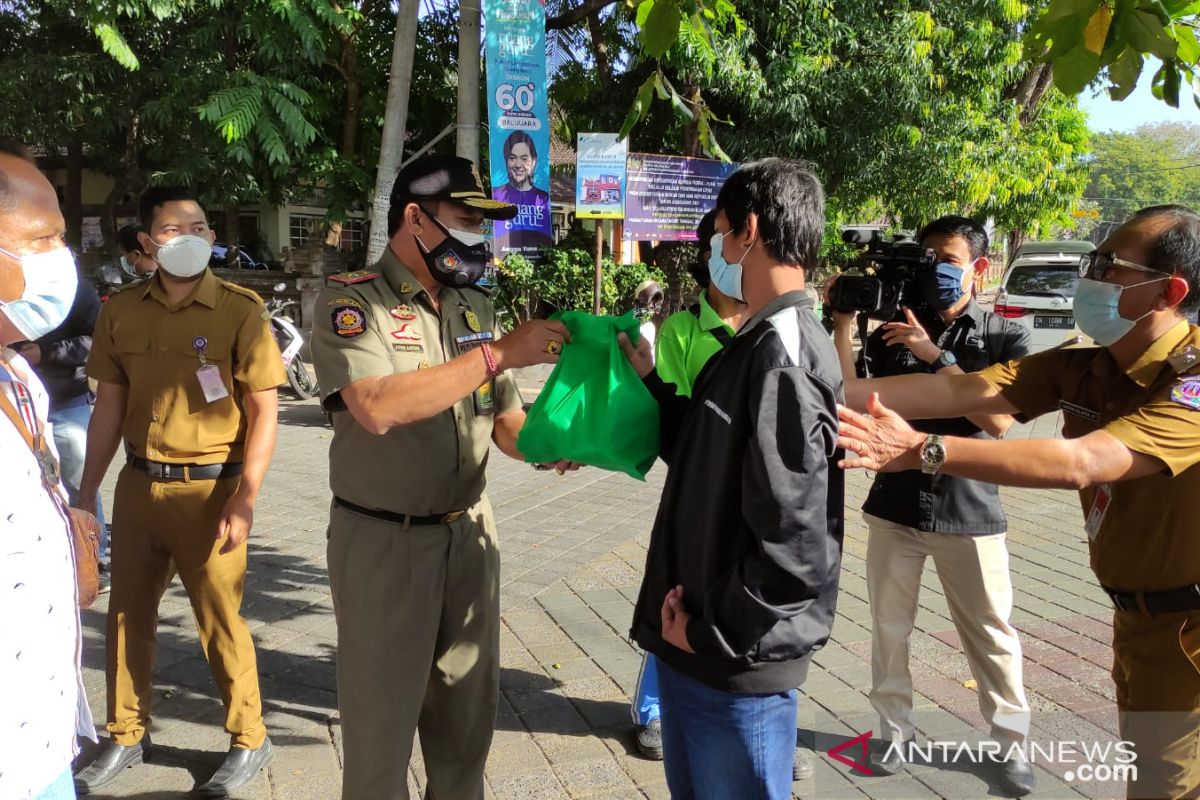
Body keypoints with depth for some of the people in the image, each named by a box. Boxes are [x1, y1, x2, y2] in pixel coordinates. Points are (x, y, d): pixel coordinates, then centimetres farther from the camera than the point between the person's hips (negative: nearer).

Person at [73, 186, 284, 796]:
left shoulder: (239, 310, -8)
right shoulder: (120, 312, 4)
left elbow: (263, 412, -9)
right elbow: (109, 409, 11)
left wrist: (244, 501, -15)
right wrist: (86, 495, 9)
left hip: (209, 489, -4)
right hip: (137, 486, 4)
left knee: (220, 621, 5)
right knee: (128, 614, 15)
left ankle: (249, 741, 24)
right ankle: (126, 736, 35)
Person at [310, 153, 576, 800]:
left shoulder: (475, 306, 8)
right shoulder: (352, 302, -10)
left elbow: (504, 418, 11)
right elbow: (377, 408, -27)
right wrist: (499, 353, -24)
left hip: (469, 534, 5)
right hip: (384, 543, -5)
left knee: (468, 712, 16)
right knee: (381, 721, 7)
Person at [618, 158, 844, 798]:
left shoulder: (782, 353, -22)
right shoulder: (753, 344, 8)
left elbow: (794, 548, -27)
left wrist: (712, 634, -16)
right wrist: (647, 381, 13)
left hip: (735, 666, -9)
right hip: (690, 648, 9)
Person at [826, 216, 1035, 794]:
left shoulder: (1004, 338, -1)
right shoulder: (892, 332, 4)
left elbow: (998, 419, -15)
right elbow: (850, 397, -7)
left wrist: (934, 356, -20)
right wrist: (843, 324, -14)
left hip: (969, 510, -2)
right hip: (895, 504, 2)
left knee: (990, 633, 8)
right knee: (889, 626, 10)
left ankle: (1012, 743, 26)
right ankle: (895, 731, 26)